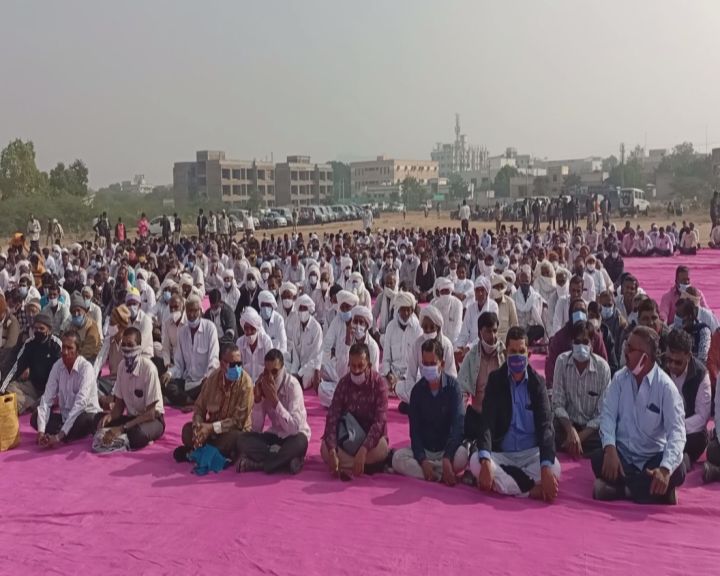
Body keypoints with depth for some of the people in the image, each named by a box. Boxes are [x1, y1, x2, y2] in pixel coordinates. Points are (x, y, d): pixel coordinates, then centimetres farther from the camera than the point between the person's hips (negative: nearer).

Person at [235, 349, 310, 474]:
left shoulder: (292, 385, -20)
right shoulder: (263, 385, -7)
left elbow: (294, 428, -29)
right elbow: (256, 429, -9)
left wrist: (275, 401, -34)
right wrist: (257, 399, -22)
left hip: (294, 436, -4)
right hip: (275, 435, 4)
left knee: (299, 443, -38)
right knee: (243, 439, -18)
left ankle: (257, 463, -23)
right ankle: (286, 460, -22)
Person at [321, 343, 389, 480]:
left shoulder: (379, 383, -15)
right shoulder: (343, 383, -6)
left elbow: (380, 421, -24)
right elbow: (332, 417, -14)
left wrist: (363, 450, -39)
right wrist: (332, 452, -29)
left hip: (371, 437, -2)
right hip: (347, 438, 2)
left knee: (380, 450, -37)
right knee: (325, 449, -27)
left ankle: (347, 466, -14)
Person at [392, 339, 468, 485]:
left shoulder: (453, 386, -8)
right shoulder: (417, 390, -1)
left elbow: (458, 425, -16)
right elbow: (414, 429, -3)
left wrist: (447, 458, -30)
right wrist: (423, 460, -20)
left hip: (448, 449, -2)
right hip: (423, 451, 2)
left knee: (462, 455, -34)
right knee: (398, 457, -25)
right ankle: (442, 476, -24)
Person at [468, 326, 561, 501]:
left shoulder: (537, 382, -1)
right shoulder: (495, 380, -2)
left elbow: (545, 425, -12)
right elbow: (487, 422, -13)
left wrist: (546, 467, -30)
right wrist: (485, 461, -32)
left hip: (531, 453, 0)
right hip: (502, 454, 0)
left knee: (554, 468, -30)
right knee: (476, 461, -31)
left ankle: (501, 483, -21)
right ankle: (533, 490, -26)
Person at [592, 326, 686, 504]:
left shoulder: (666, 386, -10)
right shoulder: (619, 378, 1)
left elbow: (676, 431, -18)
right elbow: (608, 414, -6)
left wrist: (665, 468, -35)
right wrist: (610, 448, -26)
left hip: (653, 456, -1)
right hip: (622, 453, 2)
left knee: (676, 472, -32)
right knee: (599, 460, -30)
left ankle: (621, 487, -16)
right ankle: (644, 487, -10)